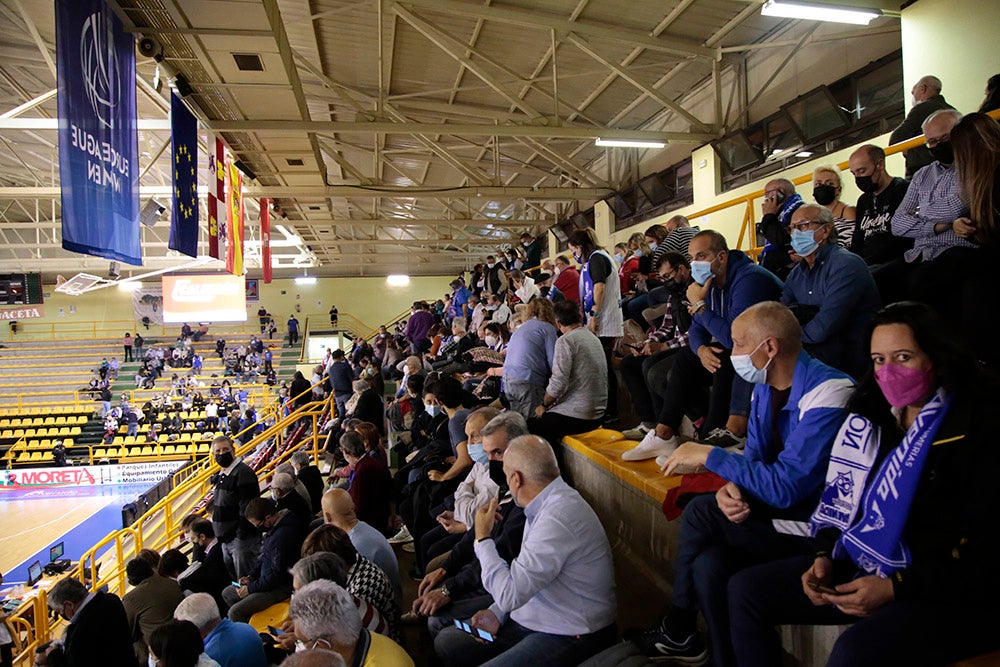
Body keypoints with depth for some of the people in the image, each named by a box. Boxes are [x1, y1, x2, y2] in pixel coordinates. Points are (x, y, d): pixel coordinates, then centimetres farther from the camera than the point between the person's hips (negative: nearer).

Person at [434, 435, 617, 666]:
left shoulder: (557, 519, -29)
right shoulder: (546, 504, 4)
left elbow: (509, 594, -27)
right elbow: (521, 576, 15)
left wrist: (483, 539, -15)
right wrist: (497, 613, 2)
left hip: (569, 637, -10)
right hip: (533, 620, 10)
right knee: (446, 641, 5)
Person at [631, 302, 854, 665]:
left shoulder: (826, 393, -23)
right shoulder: (765, 386, 4)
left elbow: (786, 487, -27)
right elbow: (754, 456, 10)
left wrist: (710, 455, -21)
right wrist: (731, 488, -12)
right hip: (782, 502, 8)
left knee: (700, 513, -18)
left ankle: (678, 631, 2)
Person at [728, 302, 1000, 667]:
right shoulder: (870, 416, 5)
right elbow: (838, 501, 12)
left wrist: (895, 588, -21)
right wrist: (824, 556, -4)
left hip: (950, 595, -6)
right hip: (860, 566, 7)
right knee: (745, 590, -2)